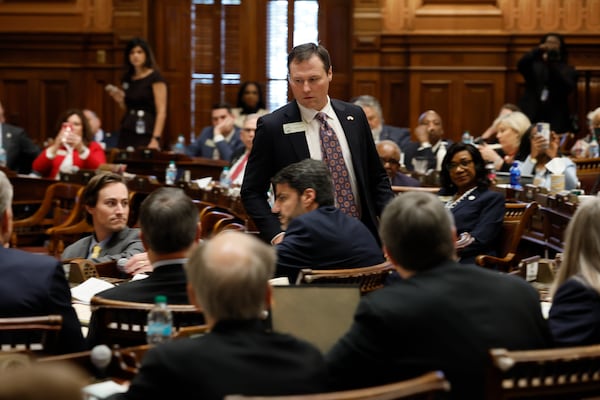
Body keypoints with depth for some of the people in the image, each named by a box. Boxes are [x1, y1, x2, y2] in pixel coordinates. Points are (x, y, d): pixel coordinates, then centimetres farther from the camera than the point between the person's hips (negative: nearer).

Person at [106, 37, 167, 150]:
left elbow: (161, 112, -11)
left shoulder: (155, 78, -5)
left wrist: (156, 139, -20)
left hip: (146, 133, -6)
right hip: (127, 132, 6)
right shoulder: (127, 79, 13)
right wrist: (119, 100, 2)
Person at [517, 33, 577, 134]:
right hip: (530, 116, 1)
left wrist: (552, 64, -13)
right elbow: (520, 65, -7)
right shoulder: (534, 66, 14)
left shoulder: (568, 70, 10)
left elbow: (568, 87, -8)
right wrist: (538, 50, -22)